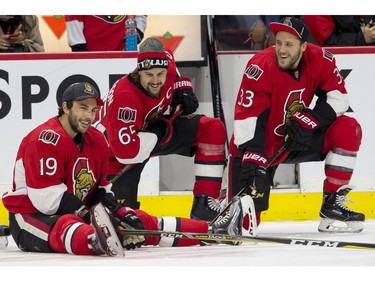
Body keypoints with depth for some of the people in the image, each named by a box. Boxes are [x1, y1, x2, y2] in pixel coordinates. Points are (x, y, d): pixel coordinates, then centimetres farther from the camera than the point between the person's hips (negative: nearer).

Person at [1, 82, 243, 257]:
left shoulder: (96, 141, 11)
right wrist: (90, 213, -21)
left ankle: (211, 232, 5)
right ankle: (96, 243, -80)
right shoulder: (46, 139, -18)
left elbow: (100, 189, 20)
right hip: (32, 217, -9)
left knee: (139, 222, 4)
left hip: (76, 213, 9)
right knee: (67, 227, -43)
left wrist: (117, 210, -1)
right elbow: (45, 198, -25)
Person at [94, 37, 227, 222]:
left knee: (213, 129, -10)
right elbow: (125, 152, -42)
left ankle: (205, 203, -7)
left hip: (154, 128, 7)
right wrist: (159, 133, -31)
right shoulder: (125, 97, -38)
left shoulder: (166, 66, -17)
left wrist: (183, 88, 0)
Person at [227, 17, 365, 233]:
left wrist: (308, 120, -25)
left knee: (348, 130, -17)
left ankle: (332, 205, -9)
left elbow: (338, 98, -9)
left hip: (298, 140, 5)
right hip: (259, 145, -4)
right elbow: (247, 119, -28)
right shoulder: (260, 67, -25)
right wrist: (252, 162, -37)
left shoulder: (321, 60, -12)